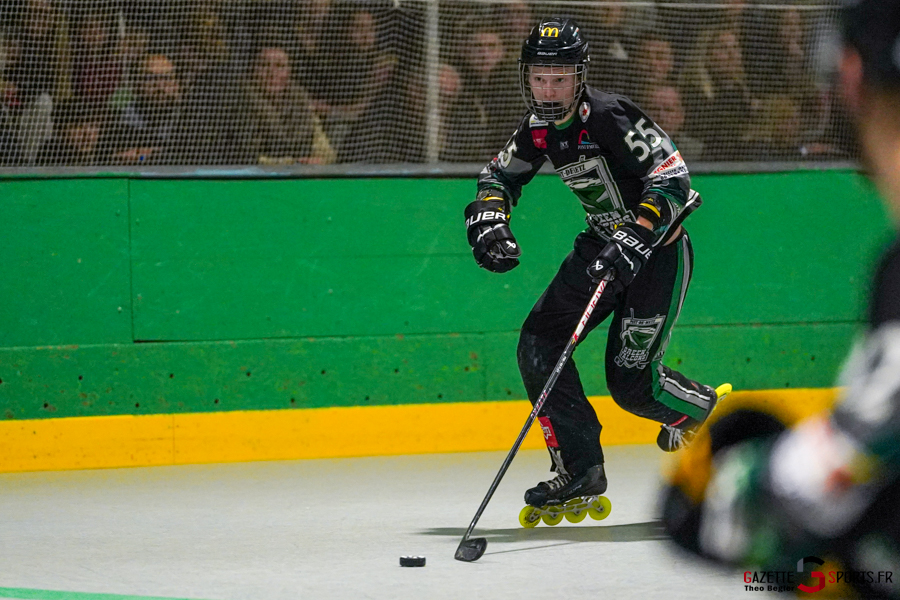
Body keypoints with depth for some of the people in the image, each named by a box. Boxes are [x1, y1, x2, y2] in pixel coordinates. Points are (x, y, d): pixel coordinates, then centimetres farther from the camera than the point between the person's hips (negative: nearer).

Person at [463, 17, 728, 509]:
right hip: (603, 245, 8)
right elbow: (501, 174, 17)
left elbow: (673, 178, -28)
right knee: (538, 344, -5)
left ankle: (704, 410, 20)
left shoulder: (609, 115, -24)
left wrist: (634, 240, -37)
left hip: (658, 249, -8)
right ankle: (580, 470, 0)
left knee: (630, 383, -12)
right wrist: (489, 219, -3)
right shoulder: (539, 128, 0)